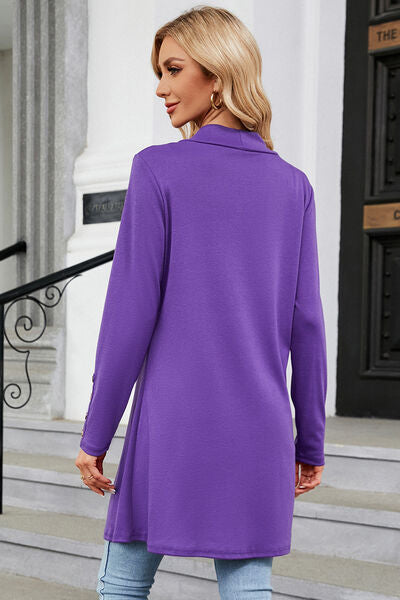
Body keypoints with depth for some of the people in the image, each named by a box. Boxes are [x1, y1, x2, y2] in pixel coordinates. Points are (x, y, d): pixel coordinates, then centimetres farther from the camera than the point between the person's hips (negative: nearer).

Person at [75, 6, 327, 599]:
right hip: (258, 430, 4)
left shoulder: (158, 170, -7)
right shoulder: (293, 186, 5)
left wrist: (96, 432, -2)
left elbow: (131, 310, -10)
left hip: (173, 425, -3)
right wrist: (311, 440, 11)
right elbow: (305, 322, 4)